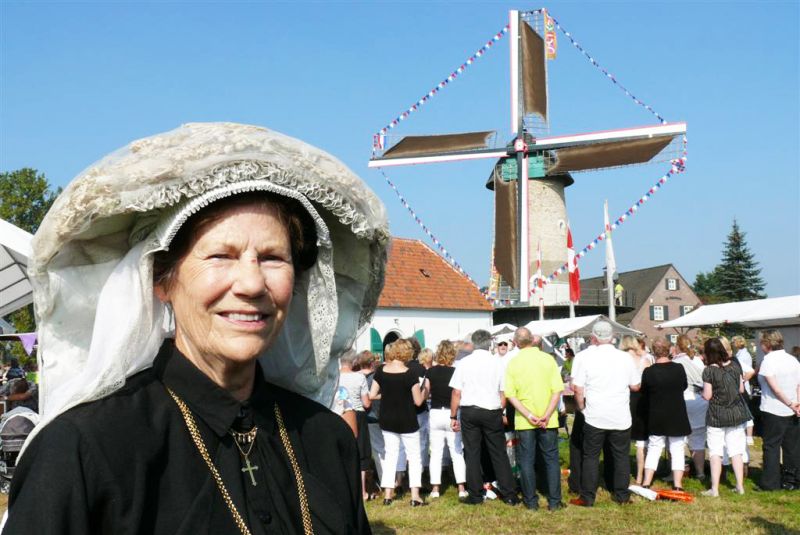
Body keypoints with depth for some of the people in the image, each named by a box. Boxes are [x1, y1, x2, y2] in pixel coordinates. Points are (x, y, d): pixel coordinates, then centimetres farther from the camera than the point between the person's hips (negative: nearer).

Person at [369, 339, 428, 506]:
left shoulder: (381, 371, -4)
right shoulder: (410, 374, -16)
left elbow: (372, 395, -1)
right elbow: (418, 401, -12)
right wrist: (425, 390, 5)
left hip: (387, 421, 4)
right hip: (407, 422, -4)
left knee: (390, 454, 14)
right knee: (414, 456, 6)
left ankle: (388, 494, 13)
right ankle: (415, 496, 0)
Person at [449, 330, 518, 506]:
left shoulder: (464, 363, -2)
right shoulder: (497, 363, -2)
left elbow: (457, 393, -3)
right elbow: (503, 393, -1)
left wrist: (453, 416, 4)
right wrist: (501, 412, 12)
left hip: (469, 412, 0)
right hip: (492, 412, 0)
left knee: (472, 454, 7)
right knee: (499, 454, 8)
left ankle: (475, 495, 10)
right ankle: (509, 495, 10)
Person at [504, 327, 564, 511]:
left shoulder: (513, 363, -4)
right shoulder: (548, 359, -4)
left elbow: (510, 395, -10)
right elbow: (557, 390, -10)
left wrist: (529, 416, -13)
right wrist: (546, 415, -12)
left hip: (524, 422, 0)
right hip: (548, 421, 0)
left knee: (526, 461, 9)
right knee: (551, 459, 10)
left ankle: (531, 501, 13)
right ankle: (554, 501, 11)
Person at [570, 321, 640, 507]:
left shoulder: (587, 359, -9)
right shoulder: (625, 358, -3)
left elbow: (578, 390, -7)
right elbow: (635, 386, 5)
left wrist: (583, 409, 9)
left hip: (595, 417, -1)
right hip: (621, 418, 1)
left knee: (591, 457, 7)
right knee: (621, 456, 12)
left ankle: (587, 497, 9)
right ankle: (621, 495, 17)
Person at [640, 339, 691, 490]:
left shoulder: (648, 372, -13)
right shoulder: (679, 368, -11)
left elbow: (644, 394, 0)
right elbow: (684, 386, 8)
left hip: (656, 418, 0)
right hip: (677, 417, 0)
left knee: (653, 449, 10)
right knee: (677, 450, 8)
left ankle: (646, 483, 8)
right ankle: (677, 485, 8)